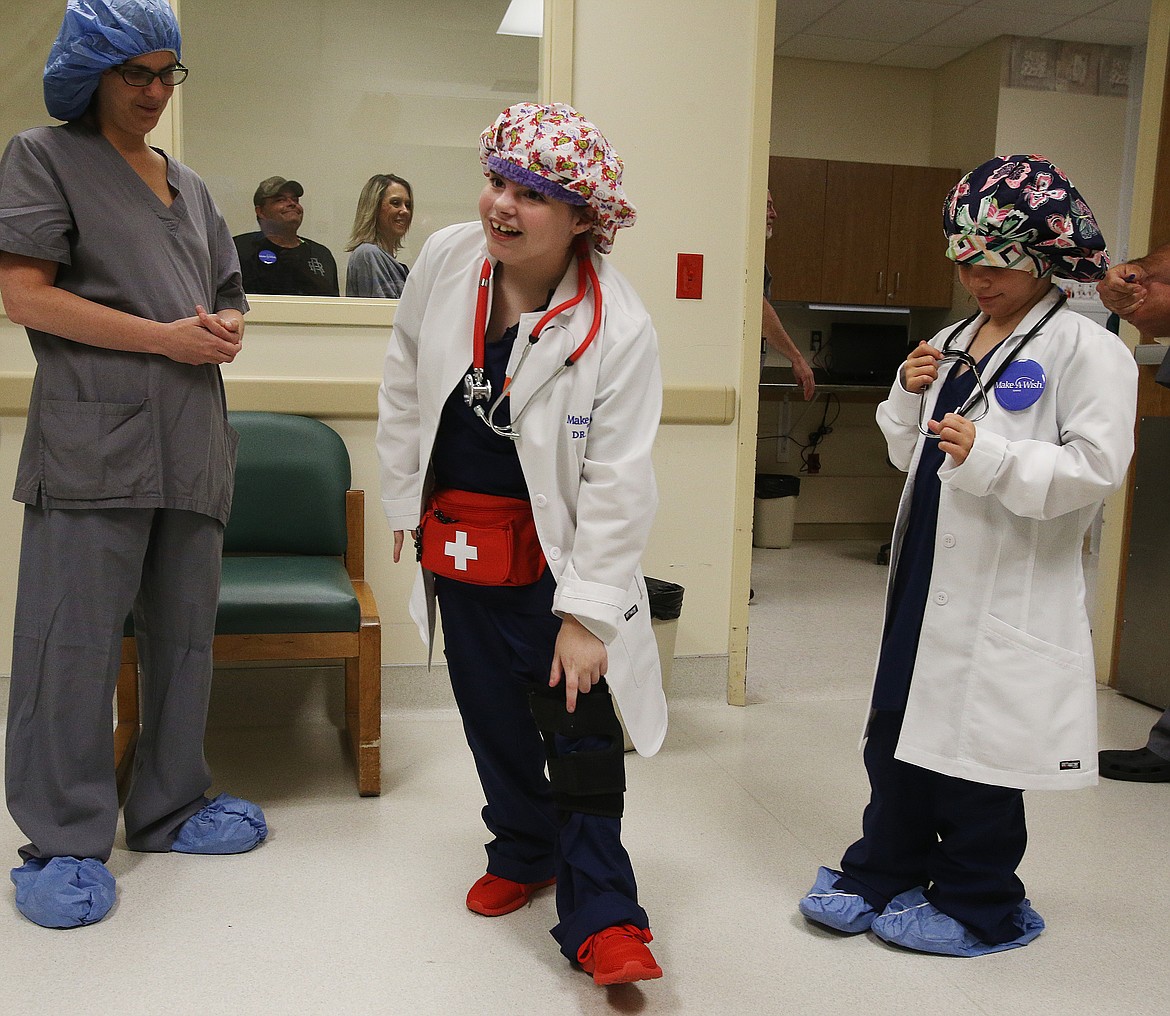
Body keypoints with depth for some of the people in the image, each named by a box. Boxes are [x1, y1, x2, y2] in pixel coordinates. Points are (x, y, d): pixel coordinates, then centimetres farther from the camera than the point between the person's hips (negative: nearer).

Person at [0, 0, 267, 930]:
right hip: (93, 438, -6)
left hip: (191, 442, 6)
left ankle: (170, 808, 23)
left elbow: (225, 296, 29)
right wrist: (168, 338, -12)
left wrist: (228, 327, 3)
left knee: (185, 634, 9)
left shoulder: (190, 186, 22)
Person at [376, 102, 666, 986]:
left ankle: (601, 918, 10)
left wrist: (585, 613, -19)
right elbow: (405, 388, 8)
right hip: (460, 537, 5)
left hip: (557, 547, -4)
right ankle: (523, 852, 39)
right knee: (494, 716, 16)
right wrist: (405, 500, 13)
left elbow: (618, 483, -19)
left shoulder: (619, 329, -21)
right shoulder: (445, 260, -7)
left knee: (581, 731, -4)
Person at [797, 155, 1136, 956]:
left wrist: (991, 456, -26)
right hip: (928, 573, 7)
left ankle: (979, 904, 25)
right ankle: (883, 873, 33)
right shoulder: (951, 344, 13)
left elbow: (1098, 466, -17)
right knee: (897, 731, 15)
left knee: (976, 747, 5)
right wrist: (909, 396, 0)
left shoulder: (1087, 349, -8)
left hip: (1009, 590, -7)